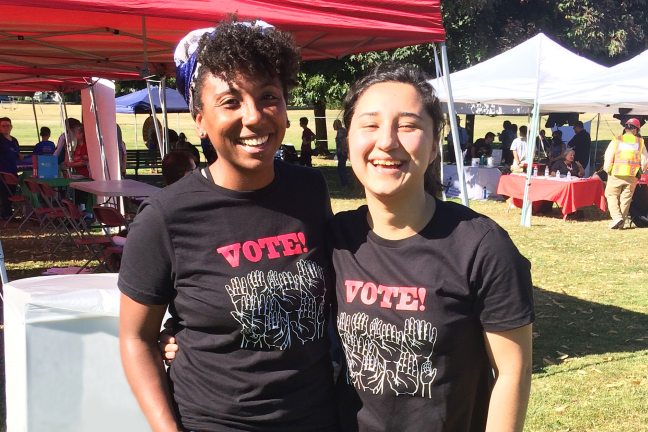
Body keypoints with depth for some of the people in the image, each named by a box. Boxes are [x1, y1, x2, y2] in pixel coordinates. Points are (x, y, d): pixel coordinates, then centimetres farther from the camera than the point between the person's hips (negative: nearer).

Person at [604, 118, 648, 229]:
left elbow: (608, 159, -5)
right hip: (632, 177, 2)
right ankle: (620, 224, 11)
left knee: (612, 195, 10)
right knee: (626, 198, 10)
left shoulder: (616, 141, -2)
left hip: (616, 175, -2)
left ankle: (616, 216, -10)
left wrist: (607, 170, 11)